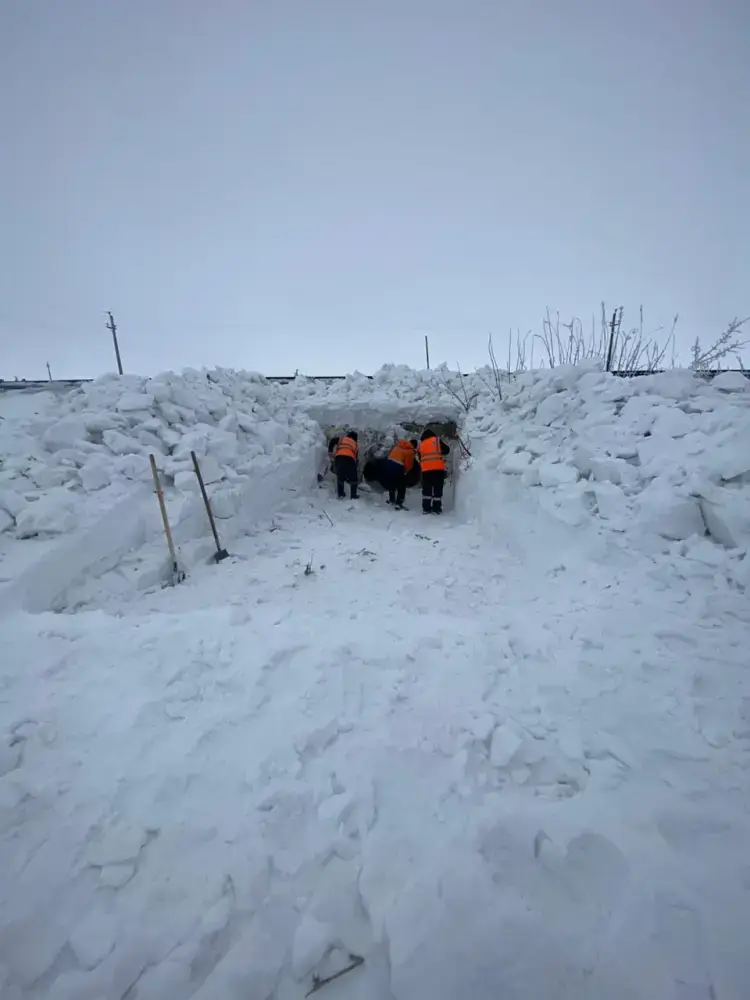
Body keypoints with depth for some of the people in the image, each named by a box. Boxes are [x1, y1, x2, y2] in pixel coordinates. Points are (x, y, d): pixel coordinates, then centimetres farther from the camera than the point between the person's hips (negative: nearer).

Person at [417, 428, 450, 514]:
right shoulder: (437, 440, 7)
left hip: (426, 469, 3)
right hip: (438, 468, -2)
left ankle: (426, 508, 8)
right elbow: (447, 450, 9)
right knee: (438, 489, 3)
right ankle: (436, 509, 2)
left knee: (426, 489, 10)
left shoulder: (420, 445, 16)